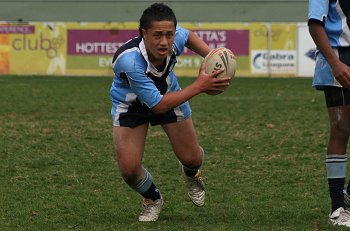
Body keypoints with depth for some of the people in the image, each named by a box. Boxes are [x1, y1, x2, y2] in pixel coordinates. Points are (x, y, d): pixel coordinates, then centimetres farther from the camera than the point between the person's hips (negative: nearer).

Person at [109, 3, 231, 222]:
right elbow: (157, 105, -37)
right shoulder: (129, 60, -44)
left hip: (168, 93, 3)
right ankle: (152, 199, 23)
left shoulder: (176, 38, -30)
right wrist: (199, 85, -36)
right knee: (129, 169, -12)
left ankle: (191, 174, 45)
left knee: (191, 158, 4)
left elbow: (188, 35, 0)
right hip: (130, 104, -3)